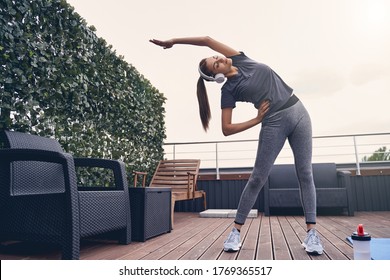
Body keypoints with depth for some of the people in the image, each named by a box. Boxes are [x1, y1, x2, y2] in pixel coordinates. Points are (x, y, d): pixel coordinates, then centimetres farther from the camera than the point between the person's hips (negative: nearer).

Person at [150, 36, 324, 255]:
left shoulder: (241, 60, 7)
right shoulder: (229, 90, -6)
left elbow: (207, 40, 10)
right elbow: (227, 129, -13)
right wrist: (258, 119, -9)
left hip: (299, 112, 5)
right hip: (274, 123, -4)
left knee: (305, 174, 0)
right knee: (258, 178, -3)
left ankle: (311, 232, 6)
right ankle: (236, 231, 10)